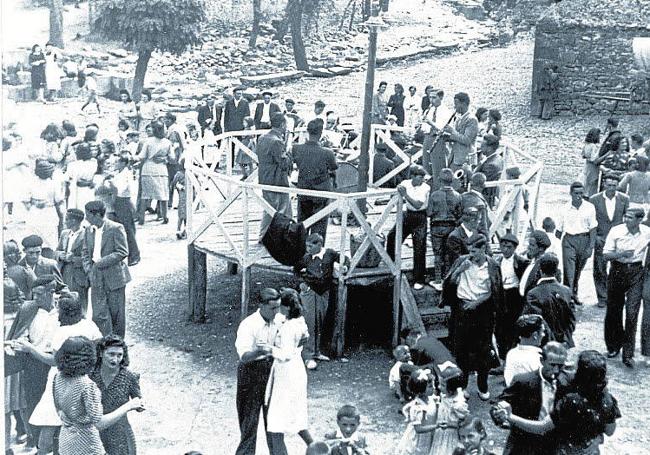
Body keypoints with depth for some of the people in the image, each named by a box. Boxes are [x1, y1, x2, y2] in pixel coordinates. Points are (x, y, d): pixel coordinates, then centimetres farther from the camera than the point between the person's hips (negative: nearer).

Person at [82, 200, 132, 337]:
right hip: (97, 279, 5)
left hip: (114, 278, -5)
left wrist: (101, 262, -16)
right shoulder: (89, 230, 9)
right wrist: (89, 269, -2)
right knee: (98, 314, -1)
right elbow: (85, 252, 15)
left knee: (116, 313, 4)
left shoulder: (116, 228, -9)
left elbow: (123, 252, -12)